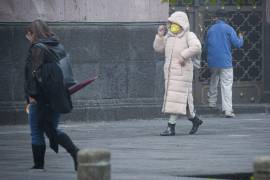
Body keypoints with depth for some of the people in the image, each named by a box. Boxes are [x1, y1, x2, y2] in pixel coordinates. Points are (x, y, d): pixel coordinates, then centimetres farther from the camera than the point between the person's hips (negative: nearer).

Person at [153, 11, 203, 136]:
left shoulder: (189, 36, -6)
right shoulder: (169, 36, 13)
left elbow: (196, 48, -21)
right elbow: (158, 48, 13)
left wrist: (184, 55, -24)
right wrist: (160, 36, 1)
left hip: (182, 71, -7)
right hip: (170, 72, 7)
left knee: (177, 99, -10)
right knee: (183, 99, 13)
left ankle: (171, 127, -11)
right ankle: (195, 120, 30)